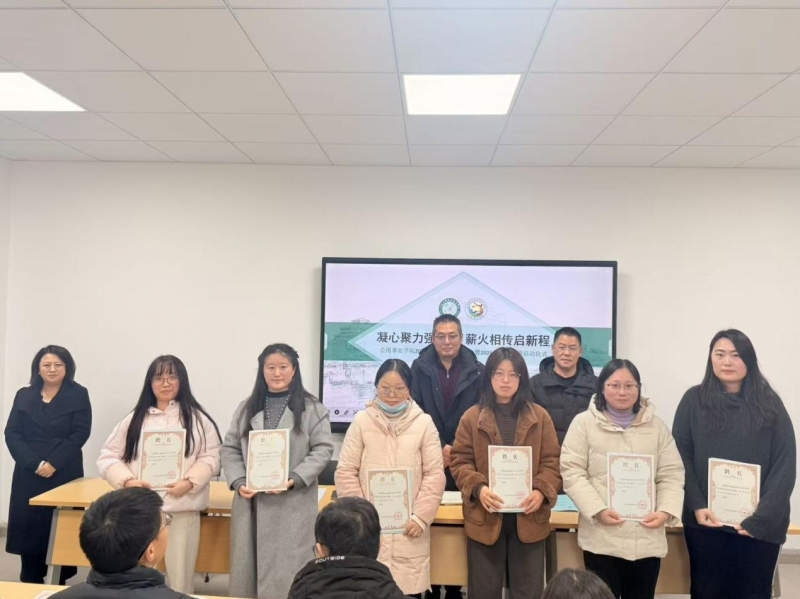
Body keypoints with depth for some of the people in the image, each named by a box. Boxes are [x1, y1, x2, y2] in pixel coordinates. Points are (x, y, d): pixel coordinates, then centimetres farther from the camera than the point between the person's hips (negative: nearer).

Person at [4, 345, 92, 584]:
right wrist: (34, 463, -11)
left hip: (65, 473, -2)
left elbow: (80, 433, -6)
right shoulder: (24, 396, 10)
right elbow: (12, 433, 2)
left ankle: (60, 583, 9)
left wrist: (54, 463, -15)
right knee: (29, 527, 4)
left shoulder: (78, 395, 2)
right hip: (29, 474, 3)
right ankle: (30, 583, 16)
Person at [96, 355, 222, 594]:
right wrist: (127, 481, -9)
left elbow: (211, 457, 0)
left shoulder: (198, 419, 5)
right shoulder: (134, 419, 11)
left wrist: (190, 481, -15)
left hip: (182, 509, -1)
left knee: (180, 576, 6)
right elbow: (108, 456, 8)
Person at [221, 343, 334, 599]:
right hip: (250, 503, 4)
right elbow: (230, 449, 10)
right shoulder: (247, 408, 11)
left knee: (287, 572, 0)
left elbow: (322, 450, -6)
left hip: (293, 505, -3)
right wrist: (238, 482, -6)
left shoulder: (312, 409, -1)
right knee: (247, 567, 11)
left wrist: (293, 479, -16)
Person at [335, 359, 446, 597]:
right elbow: (345, 472, 1)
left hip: (409, 528, 0)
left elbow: (435, 475, 0)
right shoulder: (361, 421, 0)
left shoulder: (424, 423, 0)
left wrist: (421, 517, -6)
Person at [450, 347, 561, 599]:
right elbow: (460, 461, 0)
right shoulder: (472, 417, 1)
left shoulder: (540, 417, 4)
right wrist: (478, 488, -18)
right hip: (485, 517, -1)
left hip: (529, 517, 1)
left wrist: (541, 491, -15)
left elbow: (552, 462, 3)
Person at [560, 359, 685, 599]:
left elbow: (671, 474, 7)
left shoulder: (656, 426, 10)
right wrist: (598, 510, -15)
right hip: (602, 538, -3)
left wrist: (666, 511, -9)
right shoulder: (584, 423, 0)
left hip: (647, 538, 3)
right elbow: (572, 472, -5)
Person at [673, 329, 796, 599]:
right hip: (706, 522, 0)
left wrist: (762, 517, -11)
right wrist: (697, 506, -11)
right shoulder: (694, 400, 1)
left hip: (760, 526, 0)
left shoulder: (769, 404, 2)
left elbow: (785, 466, -3)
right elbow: (680, 458, -1)